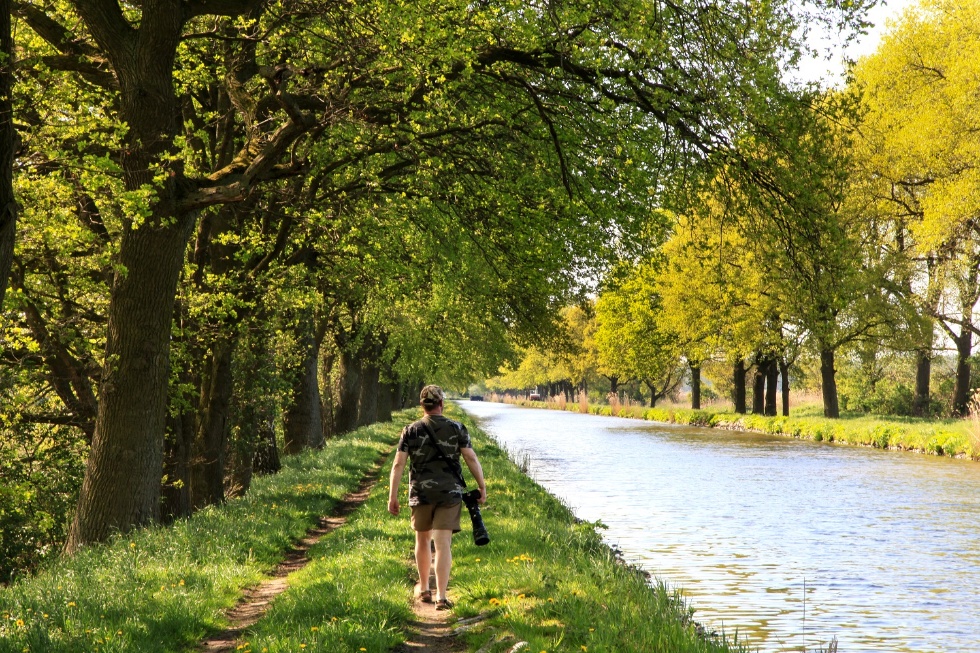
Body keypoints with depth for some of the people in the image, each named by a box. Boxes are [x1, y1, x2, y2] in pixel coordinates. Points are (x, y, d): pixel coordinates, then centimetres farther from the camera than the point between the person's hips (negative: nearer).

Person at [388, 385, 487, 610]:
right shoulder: (456, 429, -1)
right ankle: (441, 596, -9)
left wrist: (392, 496, 0)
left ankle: (424, 589, 33)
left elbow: (398, 465, -3)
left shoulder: (411, 431, 1)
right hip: (449, 493, -1)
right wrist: (482, 486, 2)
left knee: (423, 539, 20)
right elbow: (471, 458, -6)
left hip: (421, 493, 1)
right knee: (443, 544, -2)